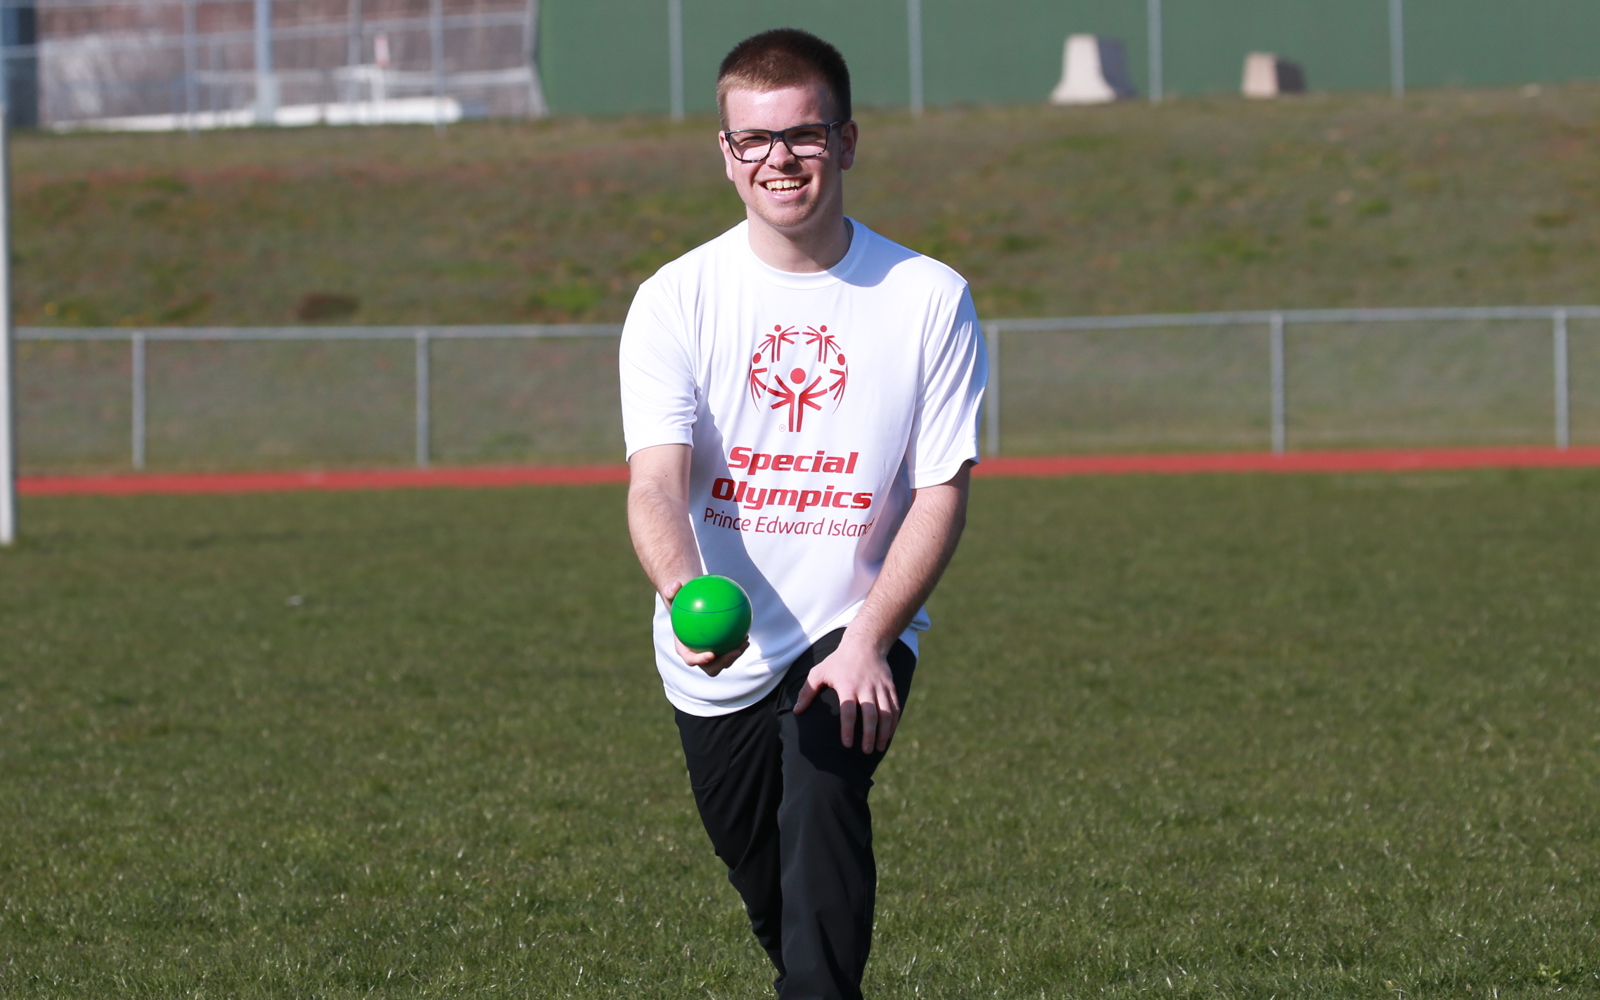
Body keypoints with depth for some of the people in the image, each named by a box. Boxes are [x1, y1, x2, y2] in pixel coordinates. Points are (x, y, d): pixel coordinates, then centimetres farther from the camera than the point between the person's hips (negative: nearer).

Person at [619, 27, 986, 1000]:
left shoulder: (929, 299, -7)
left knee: (822, 805, -27)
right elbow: (657, 483, -17)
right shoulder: (674, 300, -7)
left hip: (859, 633, -2)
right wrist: (684, 592, -40)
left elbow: (942, 489, -7)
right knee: (767, 885, 11)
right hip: (717, 662, 2)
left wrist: (869, 637, -21)